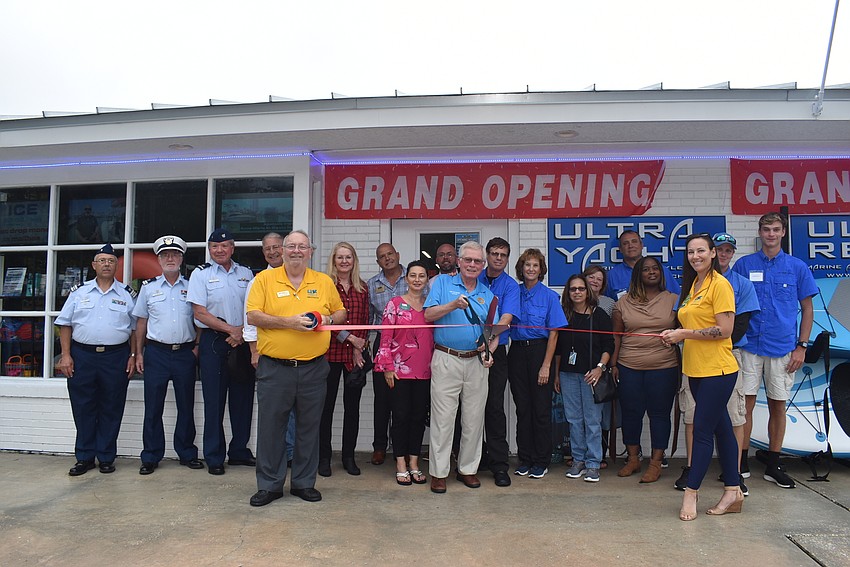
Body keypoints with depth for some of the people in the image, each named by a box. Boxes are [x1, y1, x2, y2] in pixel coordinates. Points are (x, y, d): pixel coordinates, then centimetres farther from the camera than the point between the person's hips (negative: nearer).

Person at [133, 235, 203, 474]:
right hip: (156, 353, 0)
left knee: (186, 406, 7)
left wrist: (197, 347, 0)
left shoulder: (191, 287, 7)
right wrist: (139, 353, 5)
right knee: (153, 407, 4)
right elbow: (141, 322, 9)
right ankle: (150, 457, 15)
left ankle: (187, 454, 19)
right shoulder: (148, 287, 7)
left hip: (185, 353, 0)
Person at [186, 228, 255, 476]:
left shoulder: (246, 274, 10)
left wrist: (243, 332, -7)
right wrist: (230, 329, -12)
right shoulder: (201, 274, 1)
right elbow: (200, 312, -6)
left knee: (243, 398, 7)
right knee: (214, 401, 1)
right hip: (214, 342, -3)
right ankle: (214, 457, 12)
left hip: (243, 341, 3)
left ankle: (239, 451, 21)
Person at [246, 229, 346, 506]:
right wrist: (288, 322, -17)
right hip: (274, 367, -2)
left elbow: (341, 312, 17)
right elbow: (253, 316, -6)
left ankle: (304, 482, 25)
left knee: (309, 428, 10)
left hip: (314, 367, 2)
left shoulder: (324, 282, 8)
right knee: (271, 426, 5)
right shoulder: (265, 279, 1)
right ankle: (269, 484, 21)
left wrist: (328, 319, -6)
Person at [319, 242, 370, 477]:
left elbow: (365, 321, 9)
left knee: (352, 406, 9)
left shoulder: (362, 288, 10)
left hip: (355, 355, 3)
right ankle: (324, 457, 16)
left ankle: (349, 456, 21)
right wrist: (350, 338, -11)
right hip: (330, 353, -3)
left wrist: (360, 348, -3)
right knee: (326, 405, 4)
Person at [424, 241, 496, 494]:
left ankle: (467, 468, 23)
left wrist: (489, 351, -9)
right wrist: (453, 305, -20)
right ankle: (439, 472, 10)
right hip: (446, 360, -3)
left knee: (474, 419, 9)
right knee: (443, 418, -1)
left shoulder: (487, 294, 12)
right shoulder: (442, 283, 4)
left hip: (476, 362, 4)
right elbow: (428, 315, -6)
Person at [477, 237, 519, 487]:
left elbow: (505, 320, -15)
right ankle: (477, 455, 26)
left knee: (494, 407, -5)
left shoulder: (511, 286, -2)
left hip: (496, 351, -3)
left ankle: (499, 464, 3)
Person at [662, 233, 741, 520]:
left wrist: (684, 333, -16)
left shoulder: (719, 284, -12)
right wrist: (676, 336, 3)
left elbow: (724, 330, -18)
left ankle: (691, 492, 7)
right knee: (721, 429, 14)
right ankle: (733, 491, 23)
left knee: (702, 430, -3)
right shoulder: (691, 285, 14)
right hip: (696, 368, 9)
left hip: (717, 370, -9)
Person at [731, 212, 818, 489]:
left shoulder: (797, 267, 5)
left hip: (783, 348, 1)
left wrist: (801, 346, 0)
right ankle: (741, 463, 11)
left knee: (778, 406, 9)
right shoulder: (744, 264, 4)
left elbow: (807, 309, 7)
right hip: (749, 346, -1)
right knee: (746, 404, 1)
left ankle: (773, 466, 20)